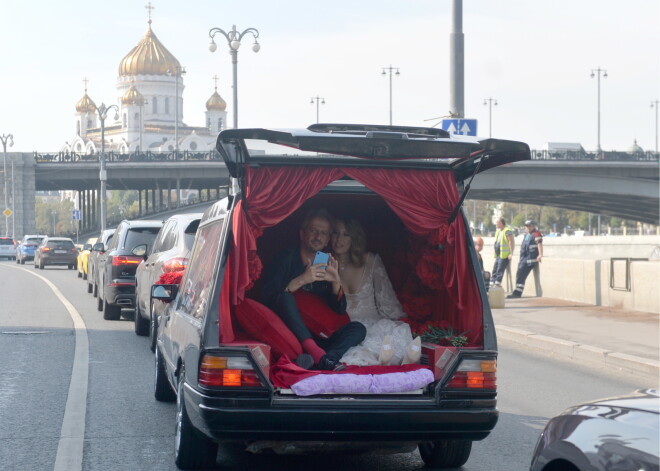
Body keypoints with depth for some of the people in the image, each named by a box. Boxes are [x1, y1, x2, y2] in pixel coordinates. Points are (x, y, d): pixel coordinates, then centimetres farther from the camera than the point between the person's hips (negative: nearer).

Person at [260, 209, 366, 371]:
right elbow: (267, 297, -12)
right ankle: (319, 356, -47)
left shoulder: (326, 267, 15)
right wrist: (301, 280, -22)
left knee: (357, 328, -14)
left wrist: (336, 282, -10)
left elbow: (340, 310, 8)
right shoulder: (285, 259, 2)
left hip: (315, 337, 4)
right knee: (284, 297, -29)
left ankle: (317, 362, -43)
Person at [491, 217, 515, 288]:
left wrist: (511, 253, -21)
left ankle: (497, 283, -10)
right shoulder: (498, 231, 19)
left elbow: (511, 242, -17)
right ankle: (492, 283, 6)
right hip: (498, 255, 10)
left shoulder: (507, 231, -12)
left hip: (504, 255, -10)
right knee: (495, 270, 6)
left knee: (500, 270, -11)